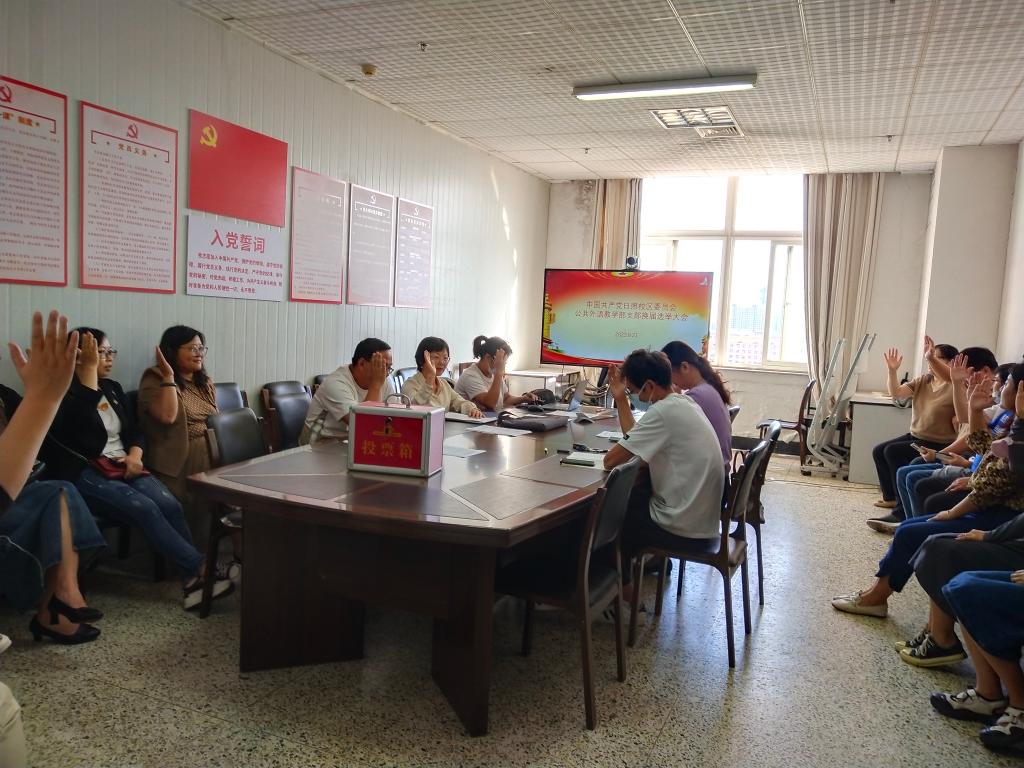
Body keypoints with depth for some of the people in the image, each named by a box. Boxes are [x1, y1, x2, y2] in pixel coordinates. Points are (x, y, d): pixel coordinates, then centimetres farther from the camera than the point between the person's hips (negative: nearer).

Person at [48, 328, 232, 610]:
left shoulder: (112, 388, 18)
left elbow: (133, 428, 18)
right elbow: (82, 417, -23)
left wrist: (135, 454, -2)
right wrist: (89, 368, -21)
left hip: (122, 466, 6)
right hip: (85, 474, -5)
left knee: (169, 504, -24)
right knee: (144, 508, -31)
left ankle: (192, 580, -26)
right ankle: (200, 568, -29)